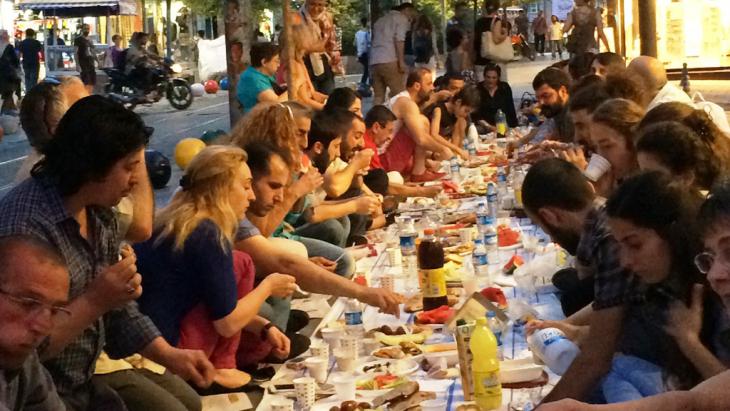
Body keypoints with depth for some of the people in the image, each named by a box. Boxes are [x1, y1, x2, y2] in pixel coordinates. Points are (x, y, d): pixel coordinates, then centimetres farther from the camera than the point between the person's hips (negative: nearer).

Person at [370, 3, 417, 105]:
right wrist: (401, 61, -12)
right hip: (389, 61, -7)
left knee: (378, 96, 5)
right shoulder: (401, 18, 6)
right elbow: (399, 39, -8)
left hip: (374, 61, 7)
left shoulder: (381, 20, 28)